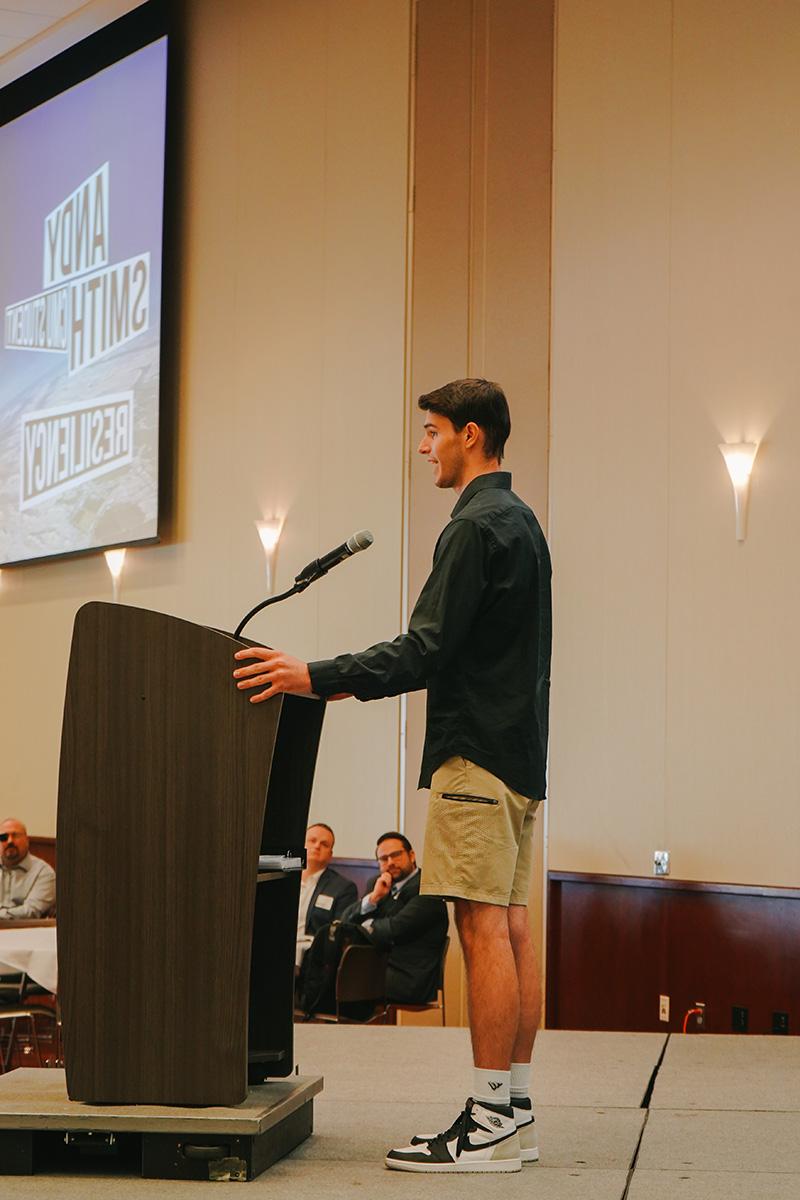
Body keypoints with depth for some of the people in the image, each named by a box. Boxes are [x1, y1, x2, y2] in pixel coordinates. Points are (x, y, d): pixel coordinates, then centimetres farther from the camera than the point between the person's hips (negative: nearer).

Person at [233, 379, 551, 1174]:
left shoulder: (476, 526, -12)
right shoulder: (520, 522, 21)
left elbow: (427, 650, -19)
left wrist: (317, 679, -17)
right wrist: (354, 680, 25)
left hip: (477, 751, -10)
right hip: (515, 749, 10)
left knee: (483, 928, -10)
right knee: (510, 929, 8)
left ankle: (488, 1124, -10)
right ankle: (514, 1114, 10)